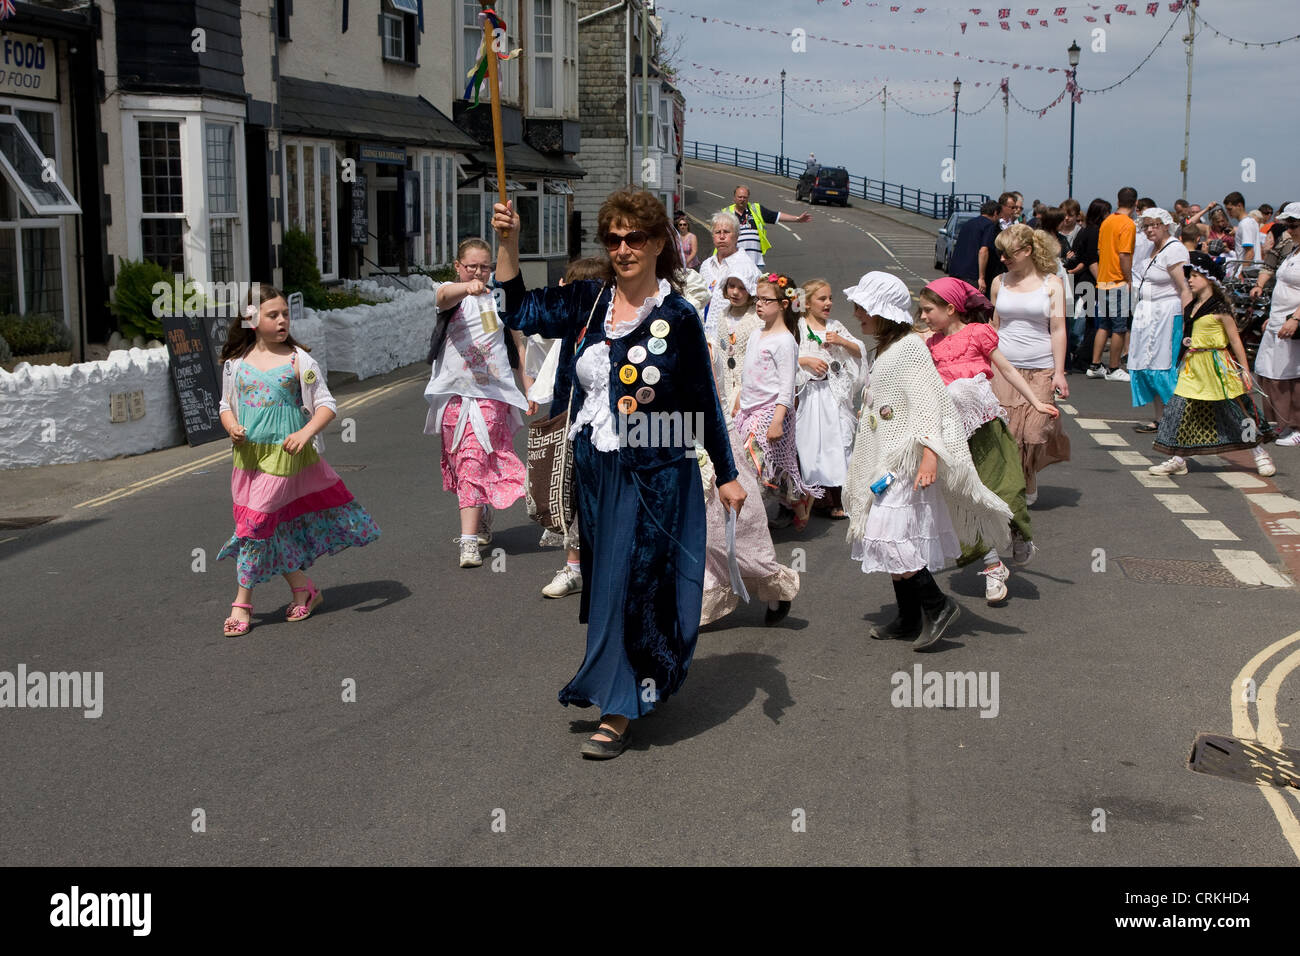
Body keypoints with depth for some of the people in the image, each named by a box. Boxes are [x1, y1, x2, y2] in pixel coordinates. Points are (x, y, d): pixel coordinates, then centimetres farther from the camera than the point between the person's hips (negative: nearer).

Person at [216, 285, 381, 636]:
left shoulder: (299, 361, -4)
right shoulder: (237, 363, 6)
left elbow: (326, 404, -6)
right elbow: (226, 405, 16)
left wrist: (305, 433, -22)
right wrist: (232, 427, -6)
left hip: (285, 453, -4)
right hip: (249, 454, 4)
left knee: (258, 521, -6)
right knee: (276, 527, 6)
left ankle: (242, 602, 7)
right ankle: (303, 590, 24)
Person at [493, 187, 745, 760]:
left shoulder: (677, 316, -7)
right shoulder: (588, 303, 5)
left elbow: (704, 403, -3)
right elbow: (519, 312, 5)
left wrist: (726, 475, -1)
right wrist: (507, 241, -4)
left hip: (654, 476, -5)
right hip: (594, 470, 5)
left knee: (632, 585, -3)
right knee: (603, 581, 14)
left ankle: (618, 711, 7)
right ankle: (638, 688, 32)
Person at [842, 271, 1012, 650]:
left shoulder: (910, 348, -13)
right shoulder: (885, 349, 16)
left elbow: (929, 402, -20)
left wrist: (929, 455, -28)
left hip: (904, 462, -10)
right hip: (884, 462, 10)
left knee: (891, 541, -14)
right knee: (891, 543, 10)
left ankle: (937, 605, -2)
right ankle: (909, 619, 17)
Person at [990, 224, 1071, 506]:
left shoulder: (1051, 283, 1)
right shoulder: (1000, 283, 8)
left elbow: (1058, 330, -1)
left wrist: (1059, 372, -6)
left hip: (1041, 369, -2)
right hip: (1004, 367, 2)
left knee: (1035, 430, -3)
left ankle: (1028, 487, 22)